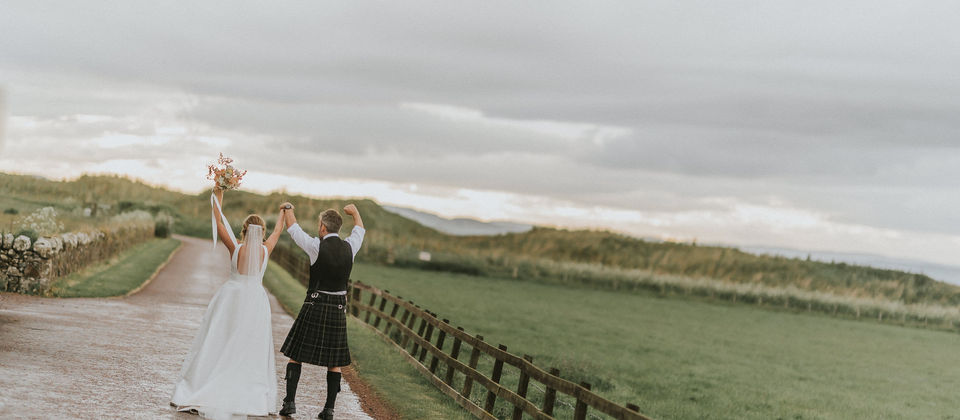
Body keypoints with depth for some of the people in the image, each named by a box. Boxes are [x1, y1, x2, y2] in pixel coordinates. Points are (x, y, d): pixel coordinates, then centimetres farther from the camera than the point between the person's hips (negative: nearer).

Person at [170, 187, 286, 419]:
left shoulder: (235, 248, -10)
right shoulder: (265, 251, -6)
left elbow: (218, 223, -3)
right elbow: (278, 231, 13)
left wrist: (218, 196, 4)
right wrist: (283, 213, 30)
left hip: (231, 298, -1)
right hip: (256, 302, 1)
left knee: (216, 347, 2)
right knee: (252, 352, 9)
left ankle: (196, 396, 2)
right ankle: (256, 399, 11)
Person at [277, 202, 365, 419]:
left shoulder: (316, 246, -12)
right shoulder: (349, 247, -1)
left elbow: (293, 229, 3)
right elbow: (360, 229, 21)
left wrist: (288, 209, 21)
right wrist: (355, 211, 40)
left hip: (315, 306, -3)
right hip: (338, 308, 3)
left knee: (296, 354, 9)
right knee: (335, 360, 9)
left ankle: (289, 402, 3)